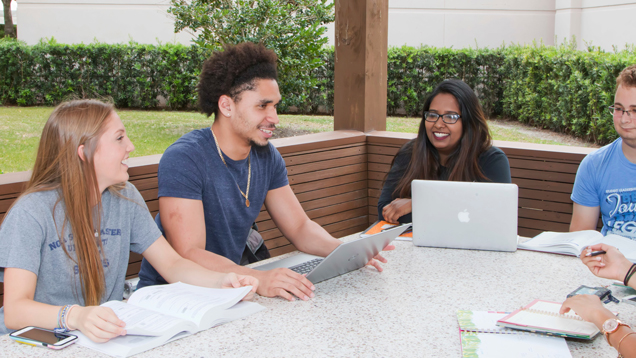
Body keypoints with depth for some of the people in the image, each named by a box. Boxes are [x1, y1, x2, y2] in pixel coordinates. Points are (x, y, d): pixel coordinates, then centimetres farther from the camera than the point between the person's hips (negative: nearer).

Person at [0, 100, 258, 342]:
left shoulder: (125, 198, 4)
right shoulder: (32, 212, -15)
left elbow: (171, 263, 5)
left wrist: (220, 281, -15)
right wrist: (75, 317, -43)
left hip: (105, 338, 4)